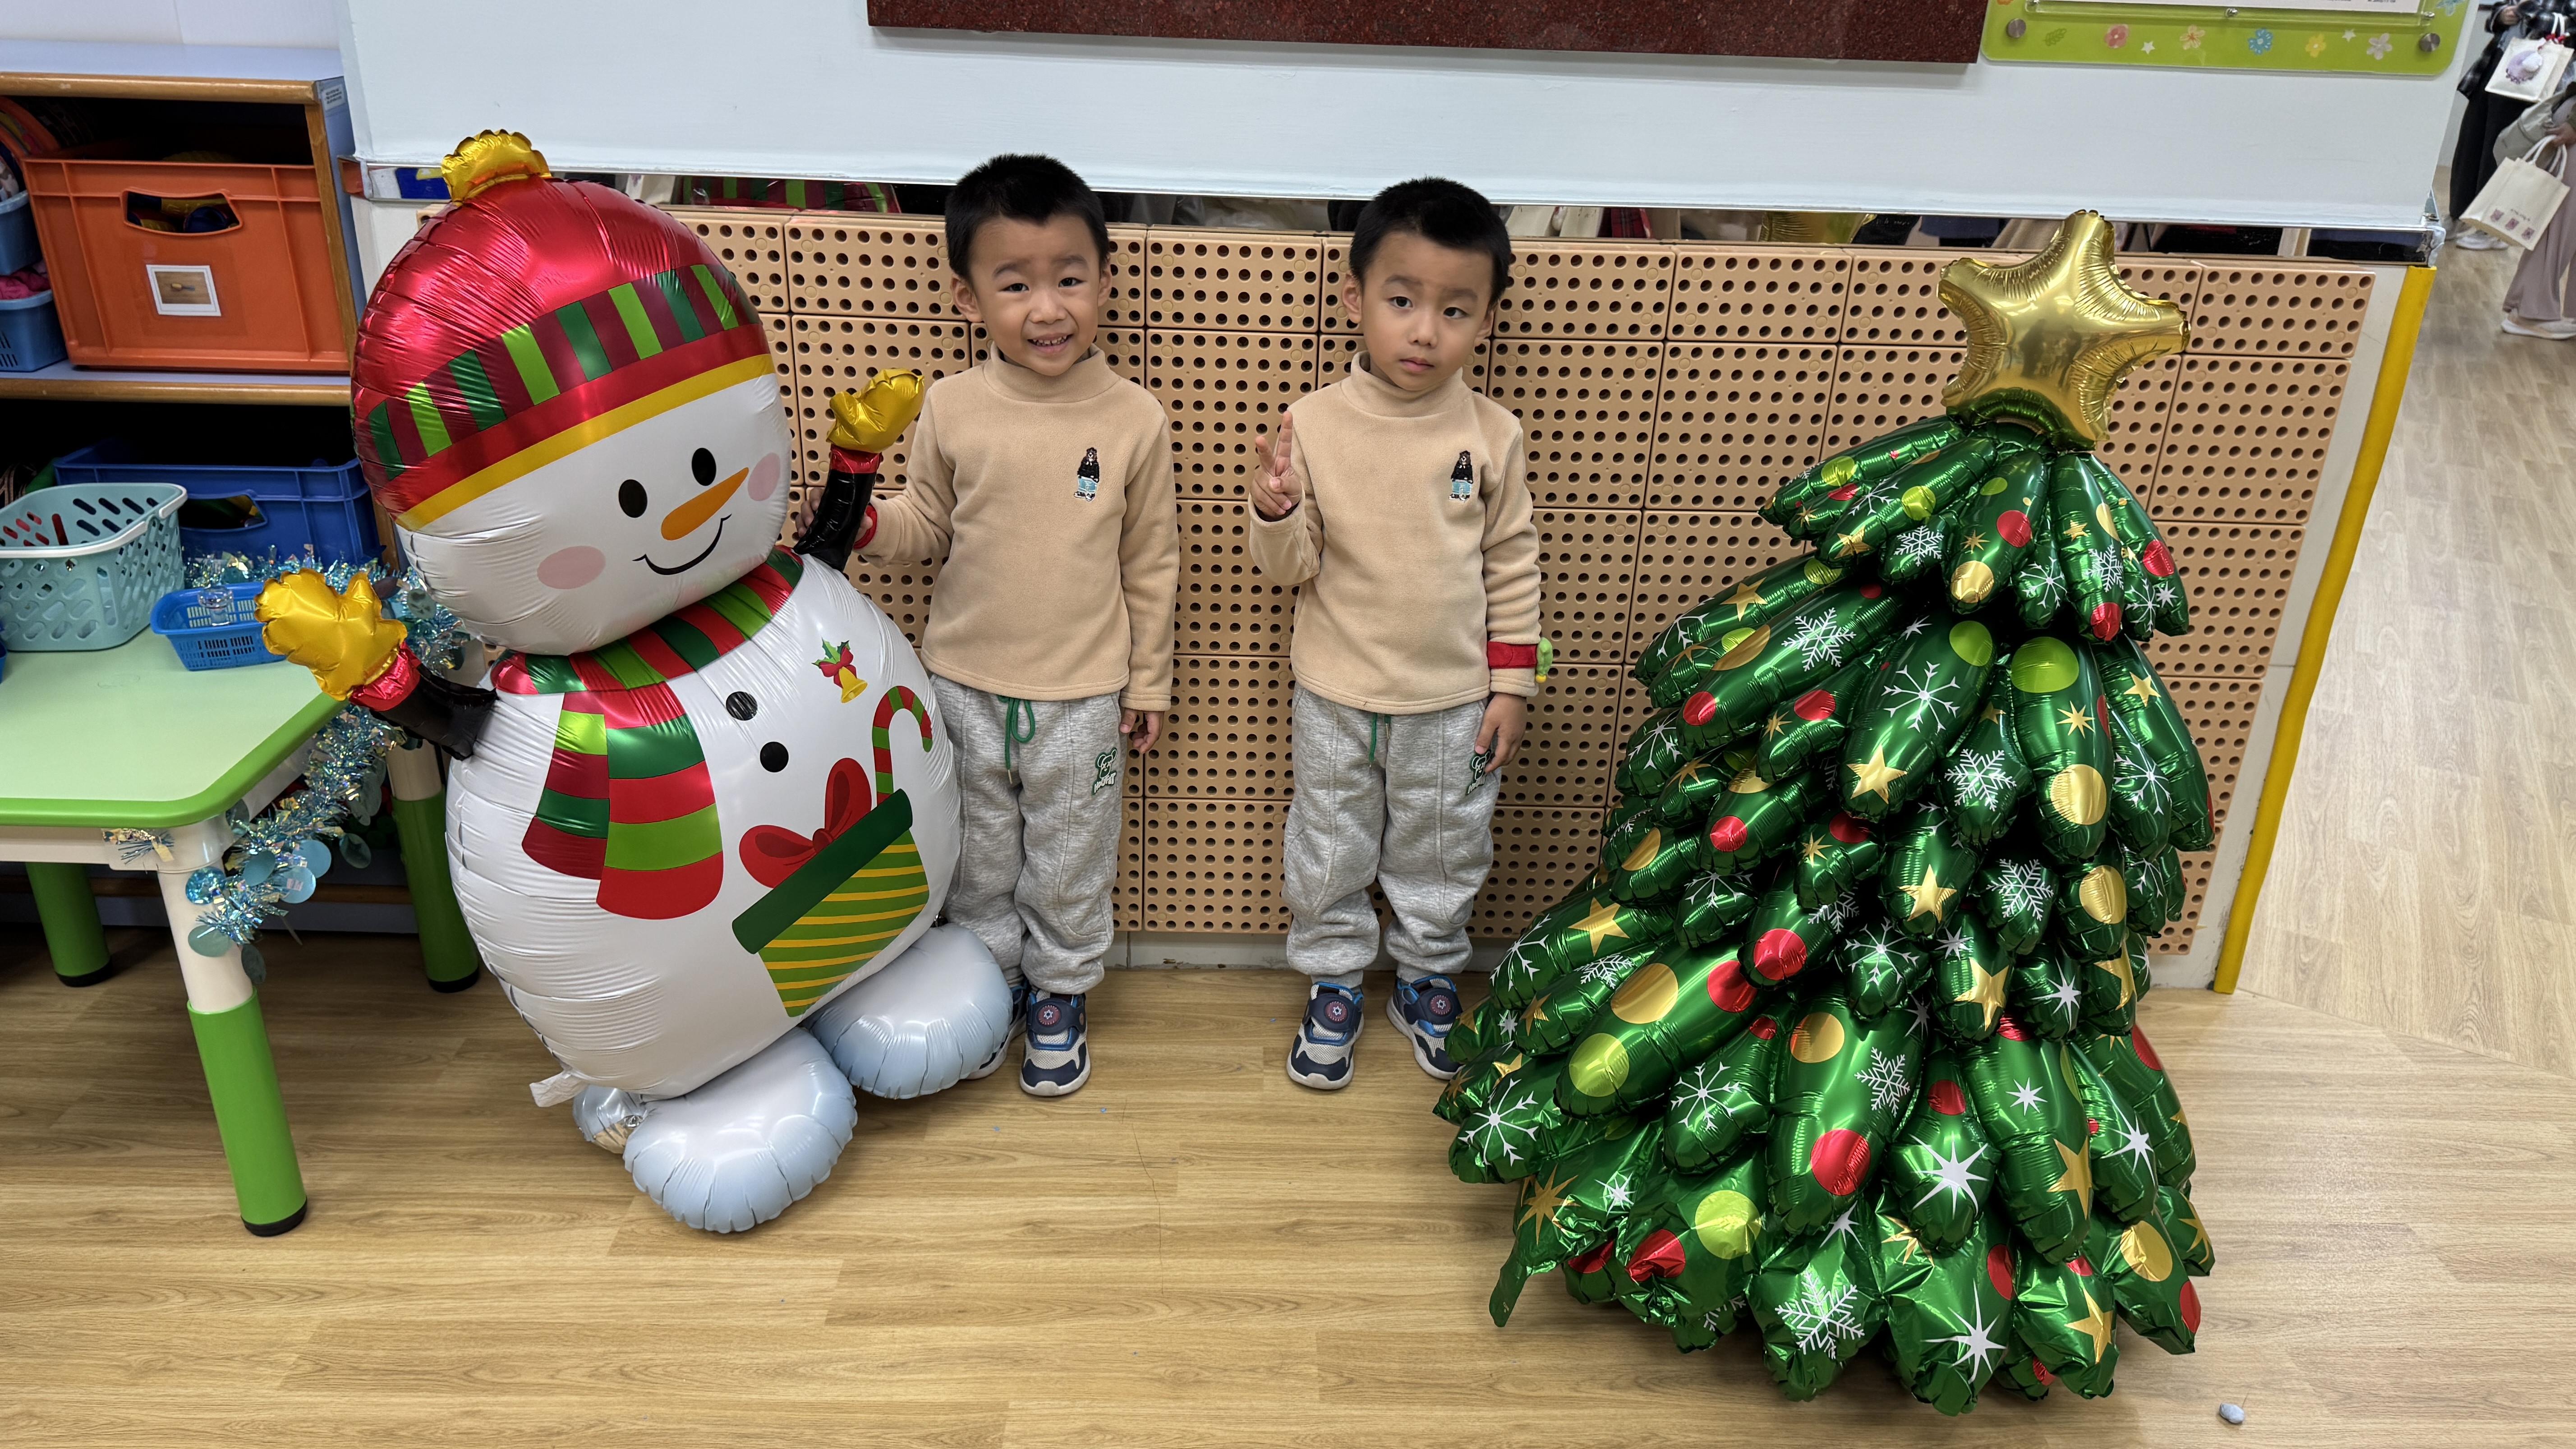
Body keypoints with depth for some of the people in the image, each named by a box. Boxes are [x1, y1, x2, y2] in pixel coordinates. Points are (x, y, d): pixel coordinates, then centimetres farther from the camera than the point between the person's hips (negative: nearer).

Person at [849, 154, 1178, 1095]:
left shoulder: (1133, 419, -10)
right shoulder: (951, 409, -8)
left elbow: (1151, 562, -2)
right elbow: (928, 526, 4)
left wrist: (1149, 680, 4)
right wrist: (865, 523, -18)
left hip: (1081, 697, -1)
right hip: (964, 687, 2)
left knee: (1069, 870, 15)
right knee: (978, 861, 19)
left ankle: (1060, 995, 37)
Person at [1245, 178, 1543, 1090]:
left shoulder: (1492, 434, -8)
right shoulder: (1314, 424, -11)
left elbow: (1512, 565, 1)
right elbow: (1290, 567, -6)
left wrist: (1512, 684, 0)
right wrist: (1274, 509, -27)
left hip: (1453, 701, 1)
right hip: (1336, 697, 0)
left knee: (1441, 858, 18)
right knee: (1329, 854, 15)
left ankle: (1429, 978, 41)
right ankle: (1334, 983, 37)